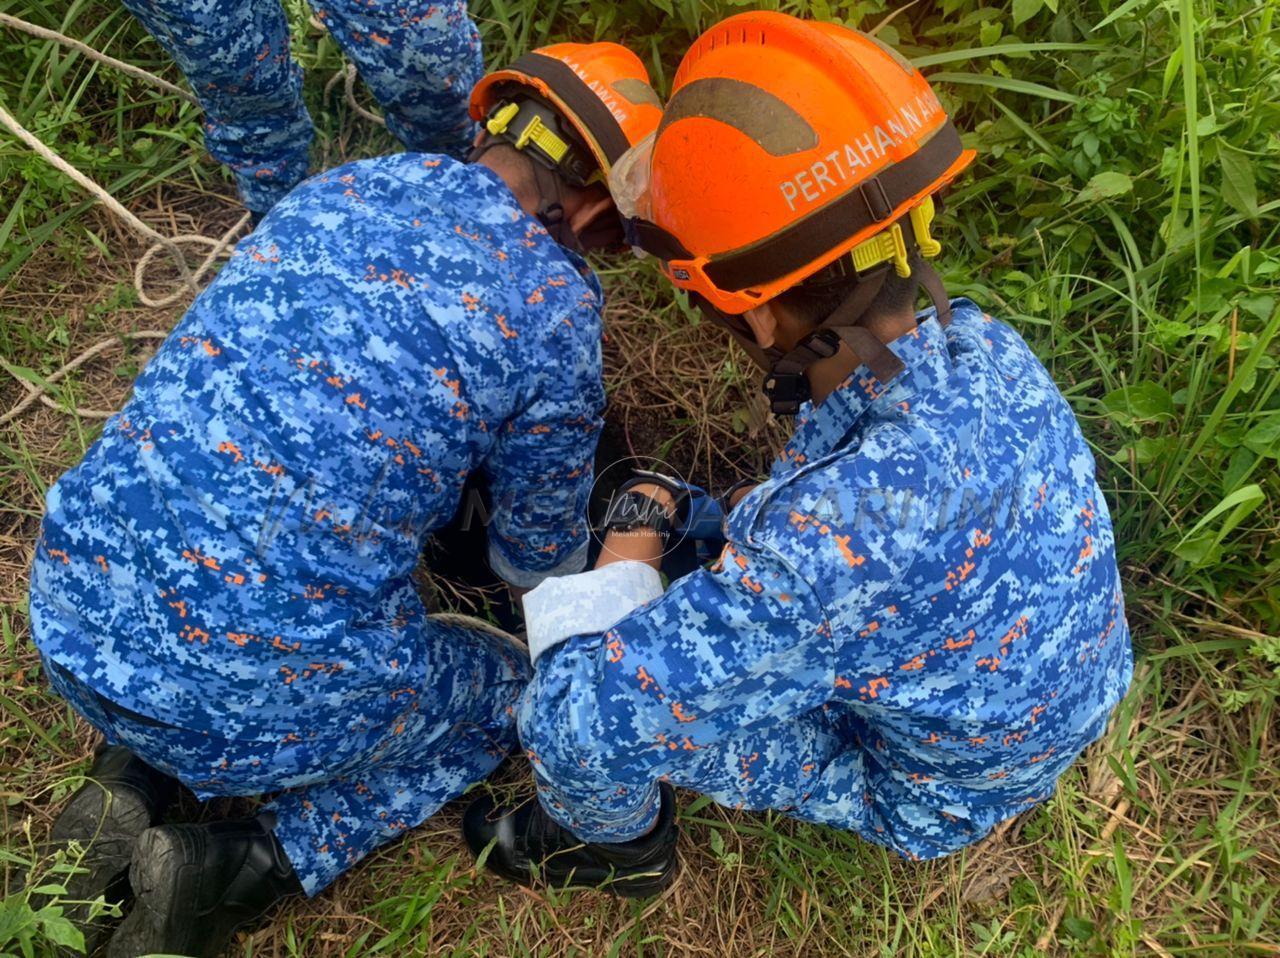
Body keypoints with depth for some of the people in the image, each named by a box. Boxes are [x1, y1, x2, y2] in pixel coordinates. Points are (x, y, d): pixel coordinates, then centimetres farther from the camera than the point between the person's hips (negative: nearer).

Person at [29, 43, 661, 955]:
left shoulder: (337, 189, 8)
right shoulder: (552, 308, -8)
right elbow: (539, 560, 8)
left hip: (67, 617, 6)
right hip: (253, 699, -6)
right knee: (509, 685, 22)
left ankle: (131, 788, 16)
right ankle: (231, 870, 5)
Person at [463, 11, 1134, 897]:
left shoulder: (840, 537, -45)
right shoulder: (983, 344, -20)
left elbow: (584, 718, -37)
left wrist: (631, 541, -21)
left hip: (930, 796, -6)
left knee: (573, 715, -9)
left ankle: (619, 845, 24)